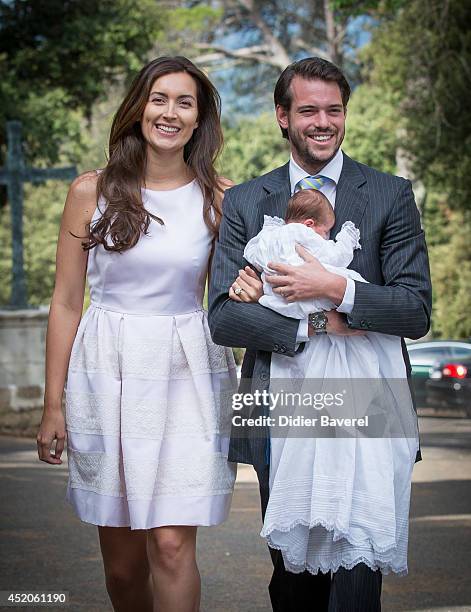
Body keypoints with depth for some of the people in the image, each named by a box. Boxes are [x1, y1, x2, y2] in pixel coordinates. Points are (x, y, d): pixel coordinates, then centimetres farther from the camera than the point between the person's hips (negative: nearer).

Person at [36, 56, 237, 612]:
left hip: (186, 377, 0)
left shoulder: (219, 198, 4)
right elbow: (65, 302, 4)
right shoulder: (92, 191, 2)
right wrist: (53, 405, 2)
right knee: (121, 559, 7)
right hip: (106, 372, 1)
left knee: (171, 544, -9)